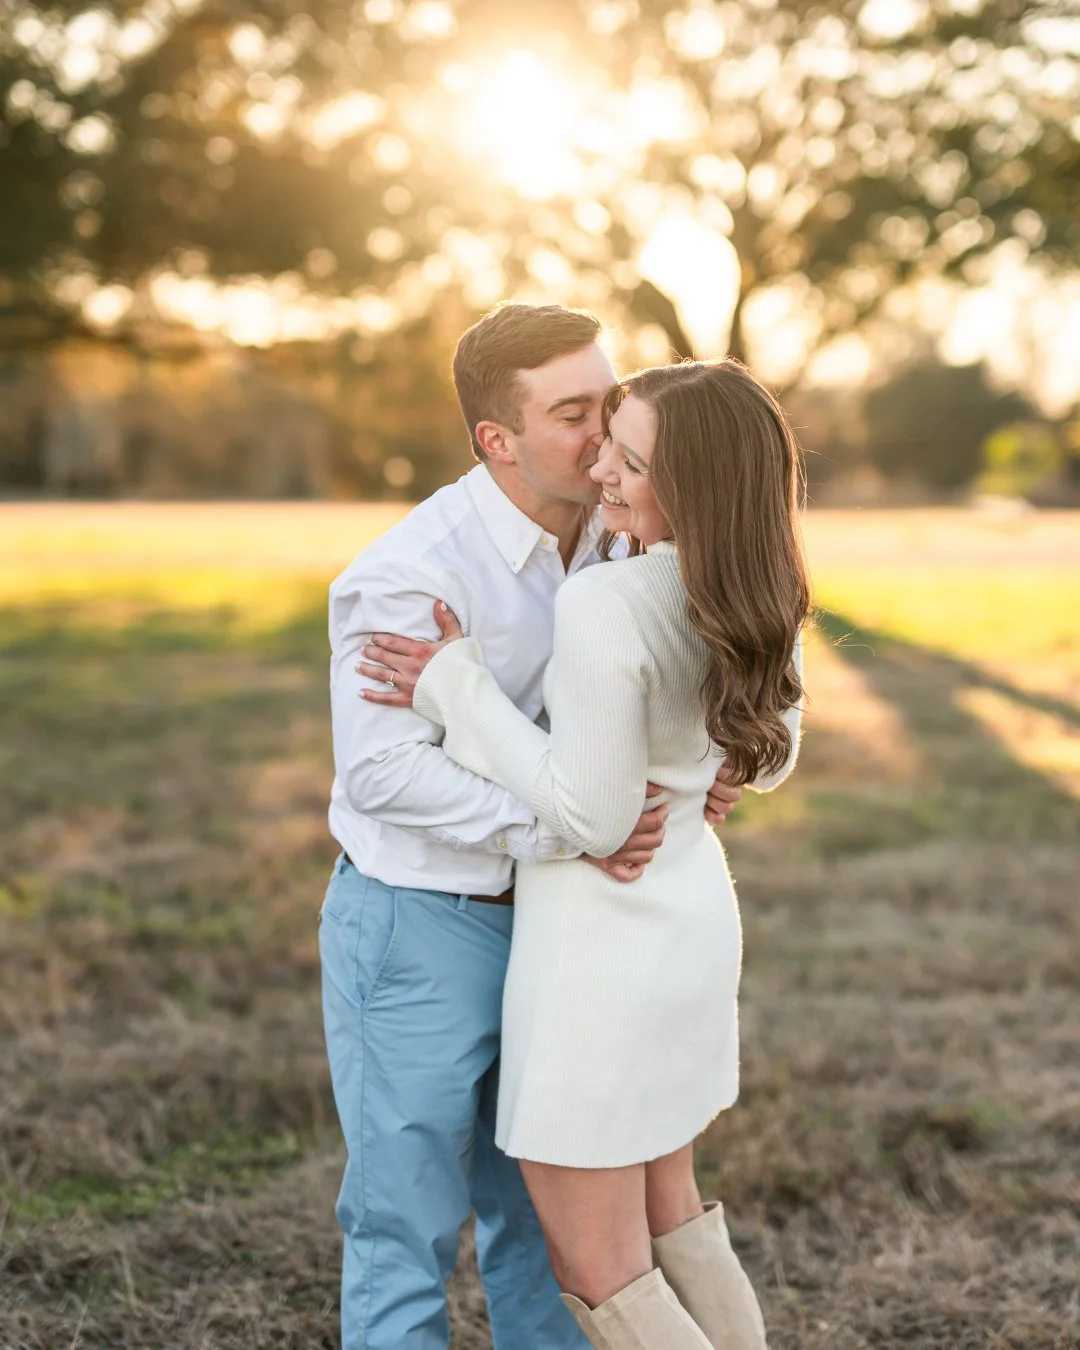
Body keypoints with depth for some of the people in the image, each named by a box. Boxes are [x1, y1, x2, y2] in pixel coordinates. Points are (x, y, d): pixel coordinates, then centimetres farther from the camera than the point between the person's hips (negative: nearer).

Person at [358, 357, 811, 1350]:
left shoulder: (605, 606, -28)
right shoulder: (760, 594, -4)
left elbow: (594, 818, -23)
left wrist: (459, 691, -18)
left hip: (601, 942, -8)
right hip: (692, 918, 8)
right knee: (666, 1215, 26)